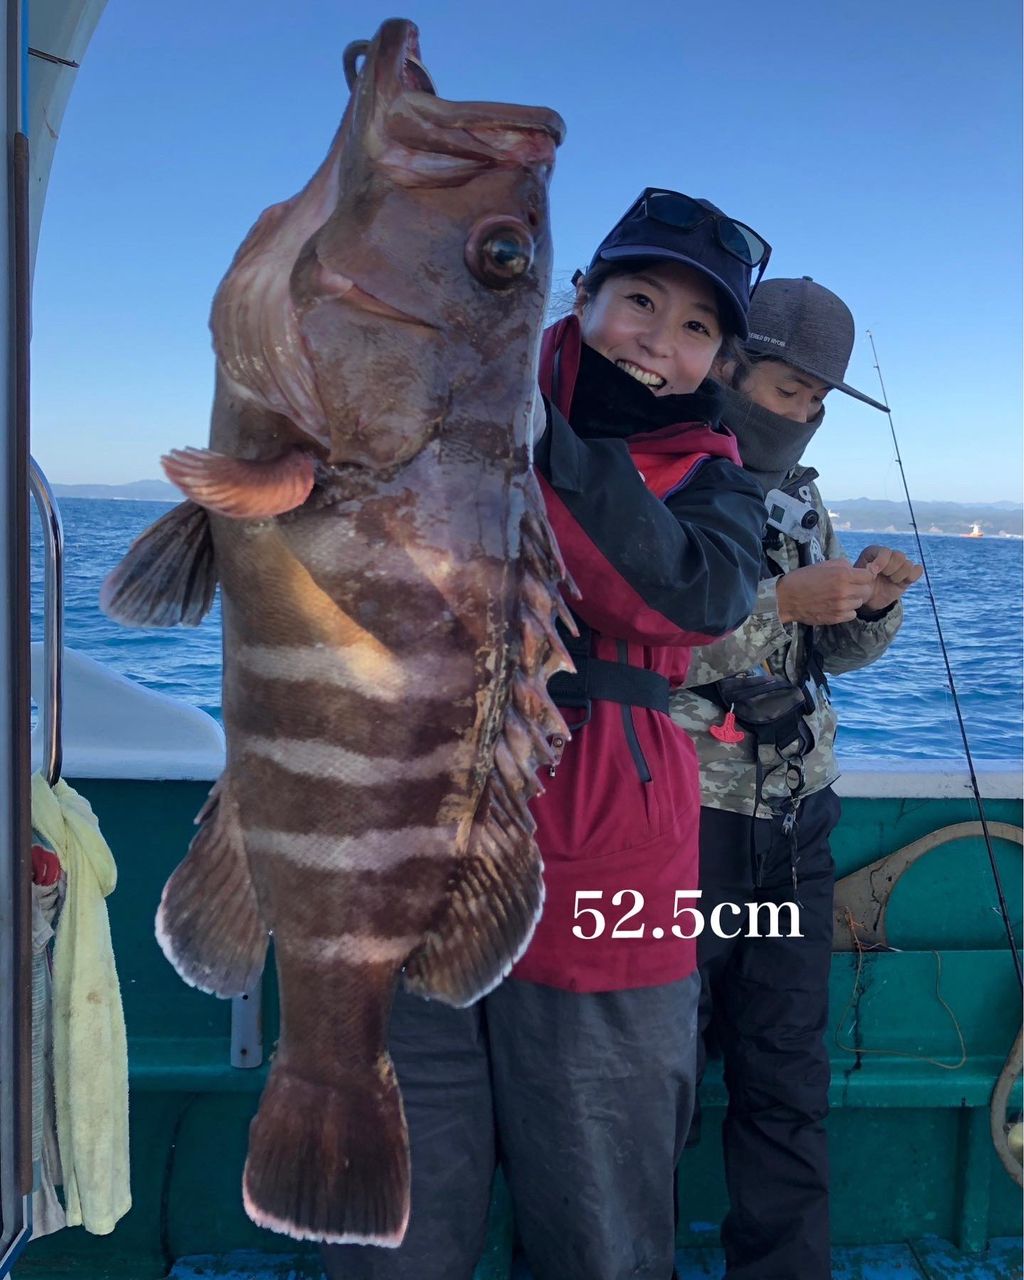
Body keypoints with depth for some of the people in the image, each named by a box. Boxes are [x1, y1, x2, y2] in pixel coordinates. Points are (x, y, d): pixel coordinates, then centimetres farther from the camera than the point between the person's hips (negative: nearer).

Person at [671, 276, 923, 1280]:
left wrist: (871, 605, -4)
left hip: (795, 824, 6)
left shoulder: (798, 495, 13)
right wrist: (780, 600, -23)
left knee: (788, 1080, 12)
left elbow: (832, 652, 16)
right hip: (680, 819, -6)